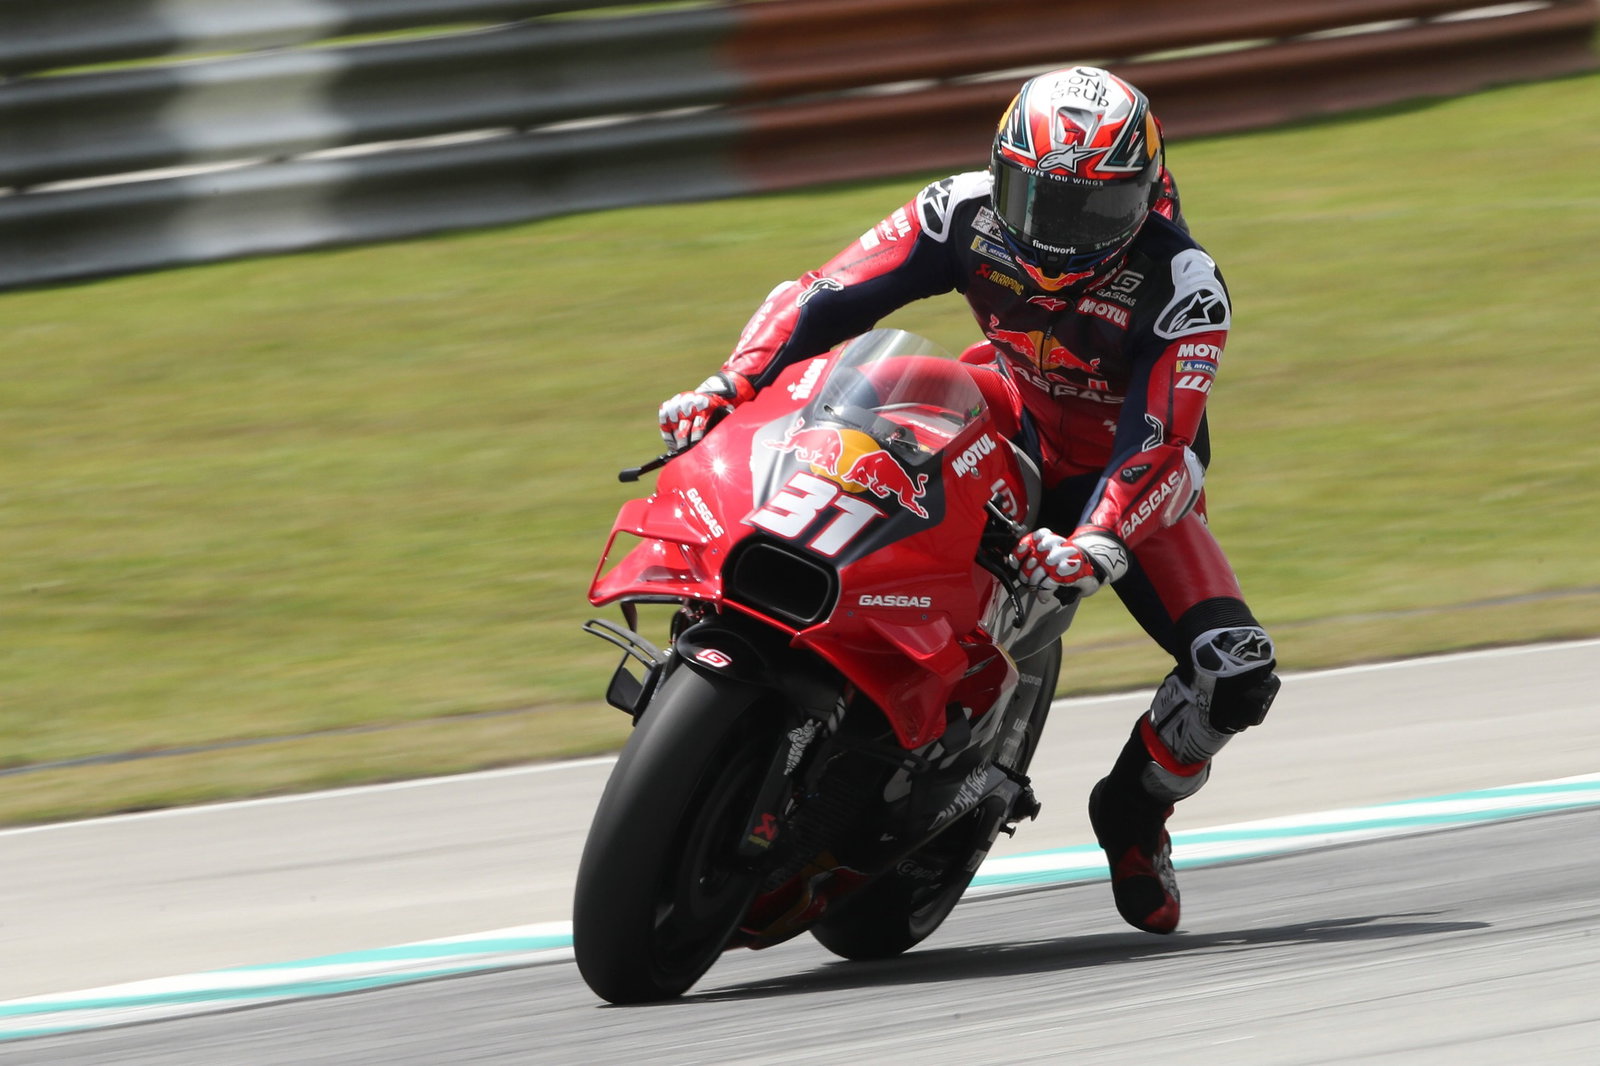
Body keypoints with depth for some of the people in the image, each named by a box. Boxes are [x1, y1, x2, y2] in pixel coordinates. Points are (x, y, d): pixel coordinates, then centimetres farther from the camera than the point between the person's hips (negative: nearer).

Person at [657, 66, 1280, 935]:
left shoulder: (1182, 285, -30)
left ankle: (1135, 811, 9)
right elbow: (825, 297, -21)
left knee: (1238, 676, -21)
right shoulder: (967, 214, -22)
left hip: (1130, 476, -2)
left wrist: (1097, 548, -56)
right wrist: (729, 384, -36)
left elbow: (1157, 445, -39)